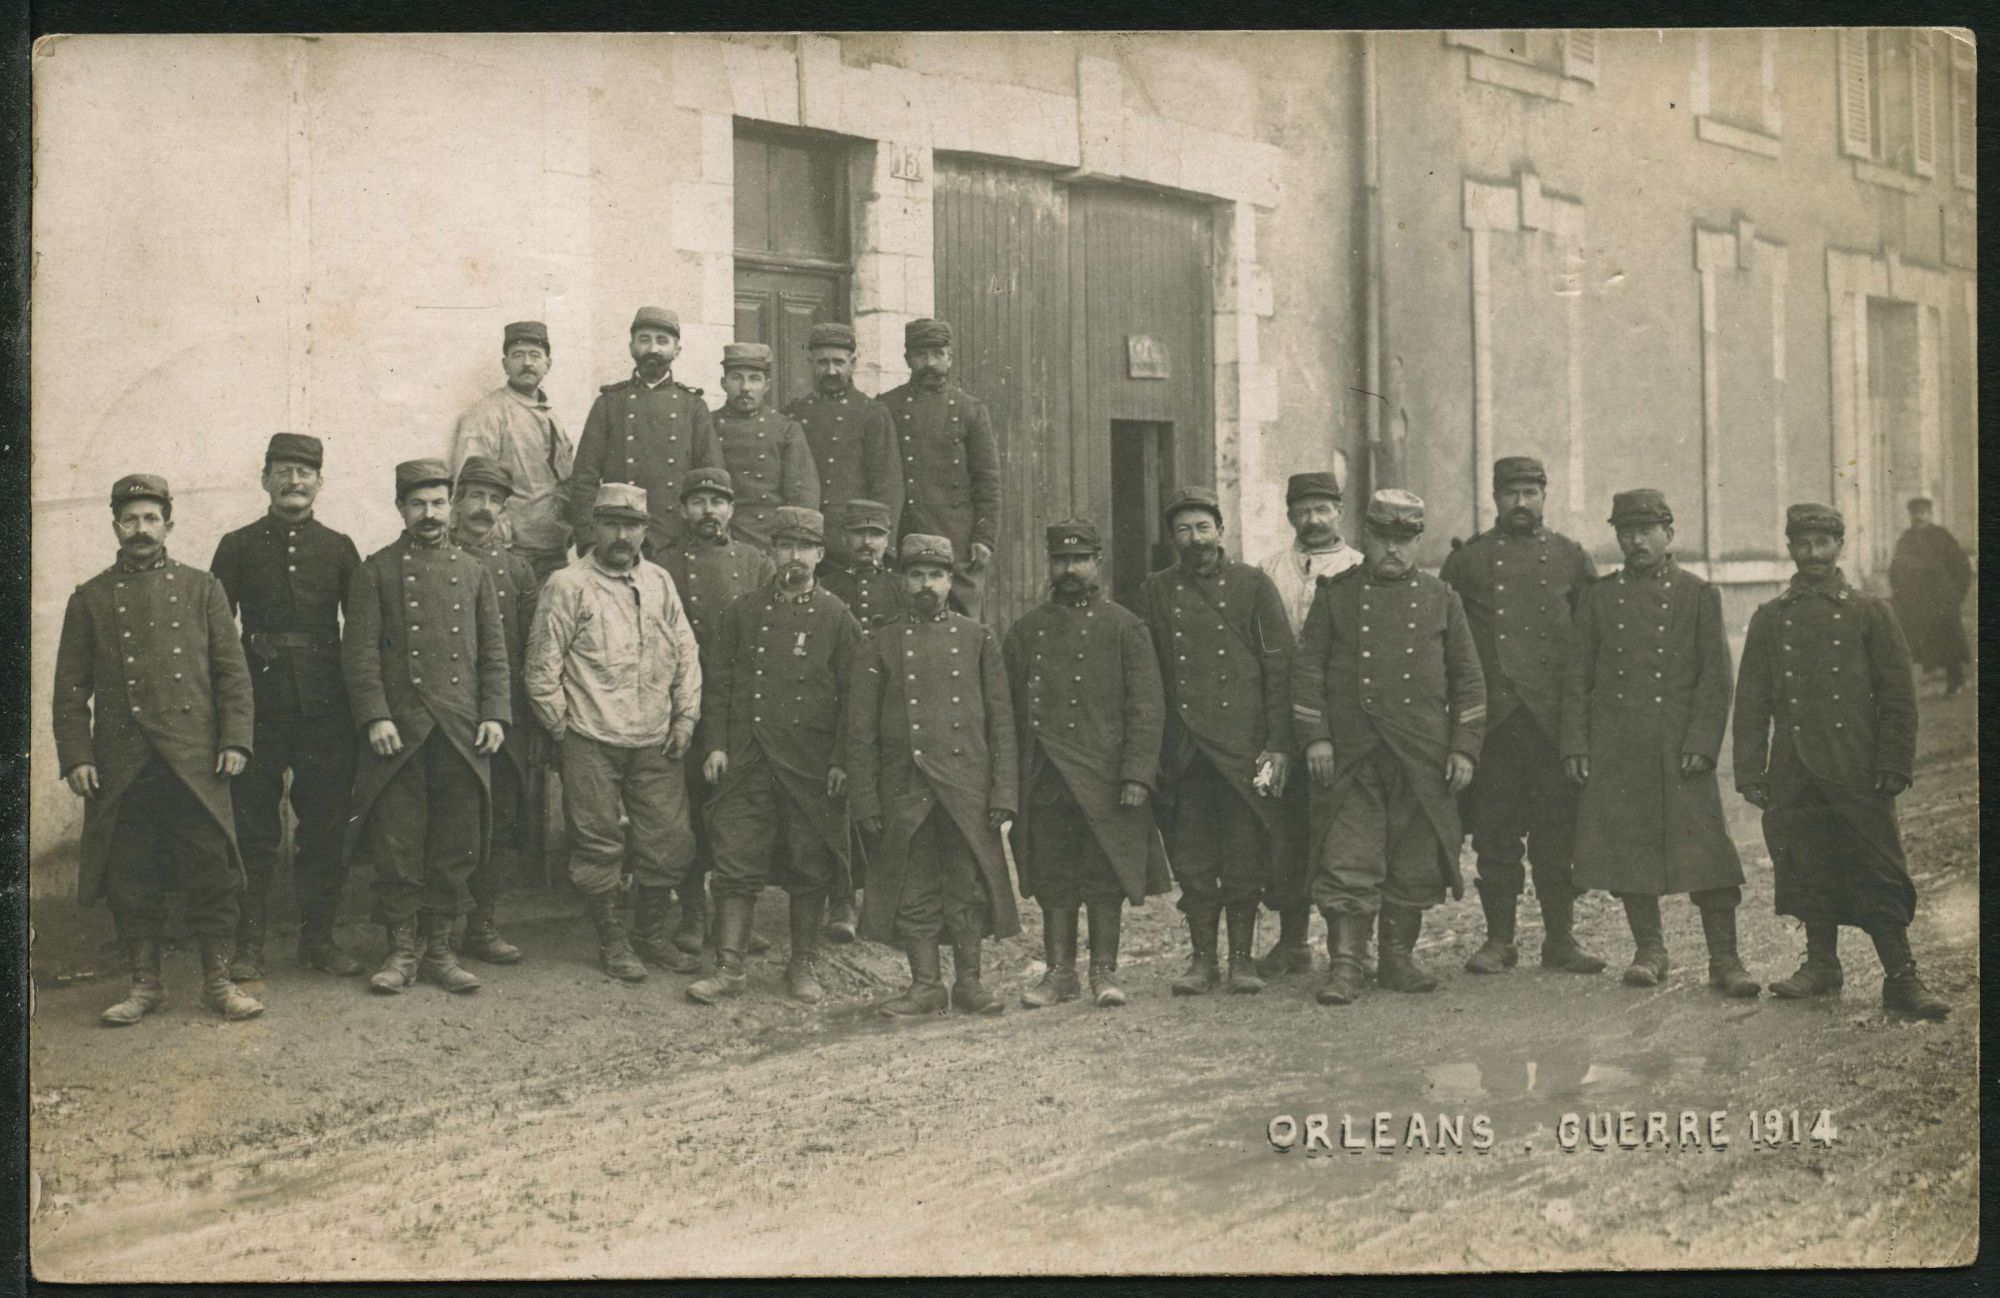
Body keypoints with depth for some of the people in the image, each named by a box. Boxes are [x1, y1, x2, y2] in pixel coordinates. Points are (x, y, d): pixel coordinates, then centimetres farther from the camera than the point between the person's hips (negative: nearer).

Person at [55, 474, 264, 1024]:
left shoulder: (202, 589, 9)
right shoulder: (89, 599, 9)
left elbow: (232, 672, 6)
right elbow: (71, 688, 7)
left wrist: (235, 741, -4)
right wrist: (75, 756, -3)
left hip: (196, 761, 0)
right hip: (122, 767, 1)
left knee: (211, 871, -1)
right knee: (130, 879, 5)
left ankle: (218, 981, 10)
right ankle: (145, 983, 17)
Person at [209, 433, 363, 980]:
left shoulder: (338, 548, 9)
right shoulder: (238, 546, 6)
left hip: (326, 709, 1)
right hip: (258, 705, -1)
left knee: (325, 827, 5)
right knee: (254, 830, 2)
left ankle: (319, 936, 16)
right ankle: (249, 944, 9)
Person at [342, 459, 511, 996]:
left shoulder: (473, 572, 13)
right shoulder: (376, 571, 4)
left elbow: (494, 652, 12)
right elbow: (360, 652, -2)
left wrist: (495, 714, 1)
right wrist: (375, 716, -12)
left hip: (463, 734, 3)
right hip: (399, 734, -2)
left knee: (455, 847, 5)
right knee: (397, 848, 0)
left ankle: (440, 948, 15)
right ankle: (402, 951, 11)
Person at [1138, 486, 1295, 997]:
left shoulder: (1253, 585, 4)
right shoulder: (1155, 593, 9)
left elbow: (1280, 667, 1)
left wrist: (1278, 744, -6)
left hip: (1244, 746, -1)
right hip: (1183, 753, 2)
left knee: (1246, 858, 2)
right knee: (1192, 861, 4)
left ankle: (1242, 958, 13)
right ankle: (1203, 959, 15)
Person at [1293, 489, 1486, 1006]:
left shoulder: (1441, 599, 9)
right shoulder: (1335, 595, 5)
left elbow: (1468, 680, 10)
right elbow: (1308, 669, 4)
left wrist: (1464, 748, 2)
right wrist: (1315, 738, -5)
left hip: (1422, 757, 2)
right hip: (1349, 757, -2)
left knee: (1415, 865, 7)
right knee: (1347, 863, -6)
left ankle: (1399, 959, 21)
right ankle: (1344, 966, -2)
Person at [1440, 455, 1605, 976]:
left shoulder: (1571, 558, 11)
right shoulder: (1467, 559, 8)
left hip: (1554, 718, 0)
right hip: (1490, 718, 0)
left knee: (1557, 832, 2)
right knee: (1495, 833, 2)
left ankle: (1560, 938, 11)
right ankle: (1499, 939, 10)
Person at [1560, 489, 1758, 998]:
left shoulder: (1699, 595, 6)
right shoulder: (1599, 597, 11)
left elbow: (1715, 676, 2)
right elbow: (1577, 677, 10)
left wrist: (1701, 743, -8)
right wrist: (1575, 745, 1)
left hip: (1680, 747, -2)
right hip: (1614, 750, 2)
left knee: (1705, 851, -6)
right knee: (1628, 849, 4)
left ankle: (1724, 959, 0)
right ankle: (1649, 950, 19)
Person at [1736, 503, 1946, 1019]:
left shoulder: (1870, 613, 4)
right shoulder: (1769, 619, 9)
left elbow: (1899, 696, 2)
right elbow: (1751, 702, 8)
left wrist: (1894, 765, -5)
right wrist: (1750, 772, 1)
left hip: (1858, 773, -2)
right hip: (1794, 777, 2)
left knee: (1880, 876, -2)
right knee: (1809, 872, 7)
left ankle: (1901, 979, 2)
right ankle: (1822, 964, 22)